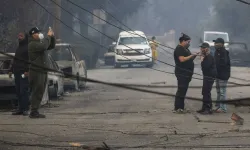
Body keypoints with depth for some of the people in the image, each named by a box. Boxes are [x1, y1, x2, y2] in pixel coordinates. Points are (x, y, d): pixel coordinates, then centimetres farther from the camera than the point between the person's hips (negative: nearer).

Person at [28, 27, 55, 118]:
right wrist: (48, 36, -18)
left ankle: (35, 112, 15)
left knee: (39, 93, 11)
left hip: (42, 72, 10)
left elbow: (52, 45, 24)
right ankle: (34, 112, -11)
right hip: (36, 72, -10)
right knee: (37, 92, -11)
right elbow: (44, 46, -28)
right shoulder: (32, 44, -11)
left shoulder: (39, 43, 21)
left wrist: (52, 37, 8)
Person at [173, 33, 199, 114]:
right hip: (182, 73, -10)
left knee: (183, 90, 10)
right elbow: (182, 59, -23)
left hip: (186, 73, 10)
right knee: (181, 90, -12)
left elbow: (189, 59, 23)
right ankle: (177, 108, -12)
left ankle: (181, 108, 14)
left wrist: (194, 55, 6)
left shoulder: (185, 49, 19)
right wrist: (192, 55, -19)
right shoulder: (179, 49, -12)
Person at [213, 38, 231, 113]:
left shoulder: (224, 52, -18)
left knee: (222, 92, -6)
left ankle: (223, 108, -2)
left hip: (223, 75, -10)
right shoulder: (217, 51, 11)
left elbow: (222, 63, -26)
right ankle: (218, 106, 24)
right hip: (218, 74, 10)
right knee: (218, 91, 16)